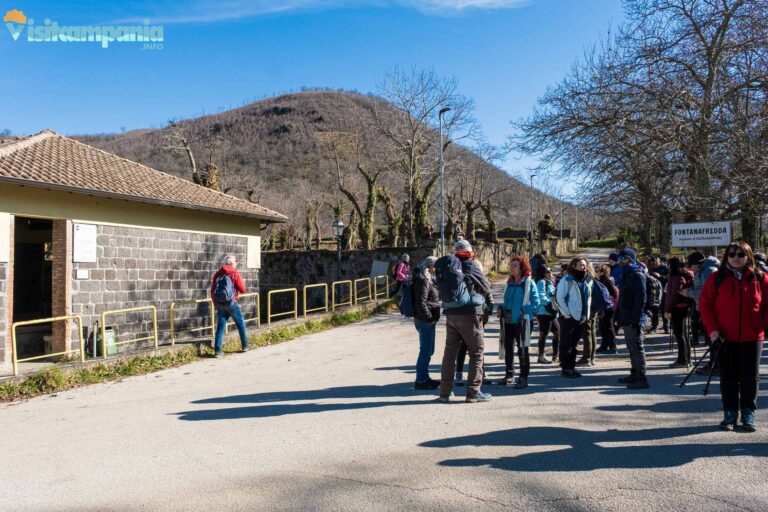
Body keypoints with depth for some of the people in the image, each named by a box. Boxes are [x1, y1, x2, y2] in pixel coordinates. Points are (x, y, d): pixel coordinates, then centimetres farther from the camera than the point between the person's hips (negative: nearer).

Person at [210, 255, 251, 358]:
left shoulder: (217, 275, 6)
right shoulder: (235, 275, -8)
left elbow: (212, 291, 9)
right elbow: (243, 290, -5)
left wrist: (215, 303, 19)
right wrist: (240, 281, 13)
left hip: (219, 304, 4)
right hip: (231, 303, -4)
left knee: (220, 326, 5)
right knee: (241, 324, 13)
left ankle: (217, 350, 0)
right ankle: (245, 345, 21)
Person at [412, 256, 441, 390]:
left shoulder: (428, 279, 15)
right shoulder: (423, 281, -16)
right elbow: (421, 303, -22)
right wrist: (430, 318, -17)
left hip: (427, 321, 10)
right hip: (425, 321, -10)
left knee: (428, 350, 17)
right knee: (426, 351, -4)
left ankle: (424, 378, 28)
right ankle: (421, 381, 4)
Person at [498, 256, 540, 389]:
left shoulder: (529, 283, -9)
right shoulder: (509, 282, 10)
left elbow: (536, 302, -9)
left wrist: (524, 312, -17)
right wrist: (502, 309, 2)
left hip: (522, 322, -6)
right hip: (508, 321, 6)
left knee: (522, 349, 1)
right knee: (508, 348, 13)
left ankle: (523, 378, 10)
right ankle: (509, 374, 27)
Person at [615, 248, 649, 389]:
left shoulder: (637, 275, -13)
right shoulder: (626, 274, 17)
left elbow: (640, 299, -19)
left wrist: (636, 320, -22)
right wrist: (620, 317, 19)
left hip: (633, 320, -10)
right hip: (626, 319, 10)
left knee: (637, 348, -7)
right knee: (632, 348, 16)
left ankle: (642, 379, -3)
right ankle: (634, 374, 25)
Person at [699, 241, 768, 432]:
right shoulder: (717, 278, -1)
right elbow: (705, 303, 0)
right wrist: (712, 328, -8)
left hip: (752, 338, 1)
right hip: (726, 338, 0)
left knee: (751, 377, 7)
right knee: (728, 377, 6)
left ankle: (748, 413, 21)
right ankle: (730, 412, 18)